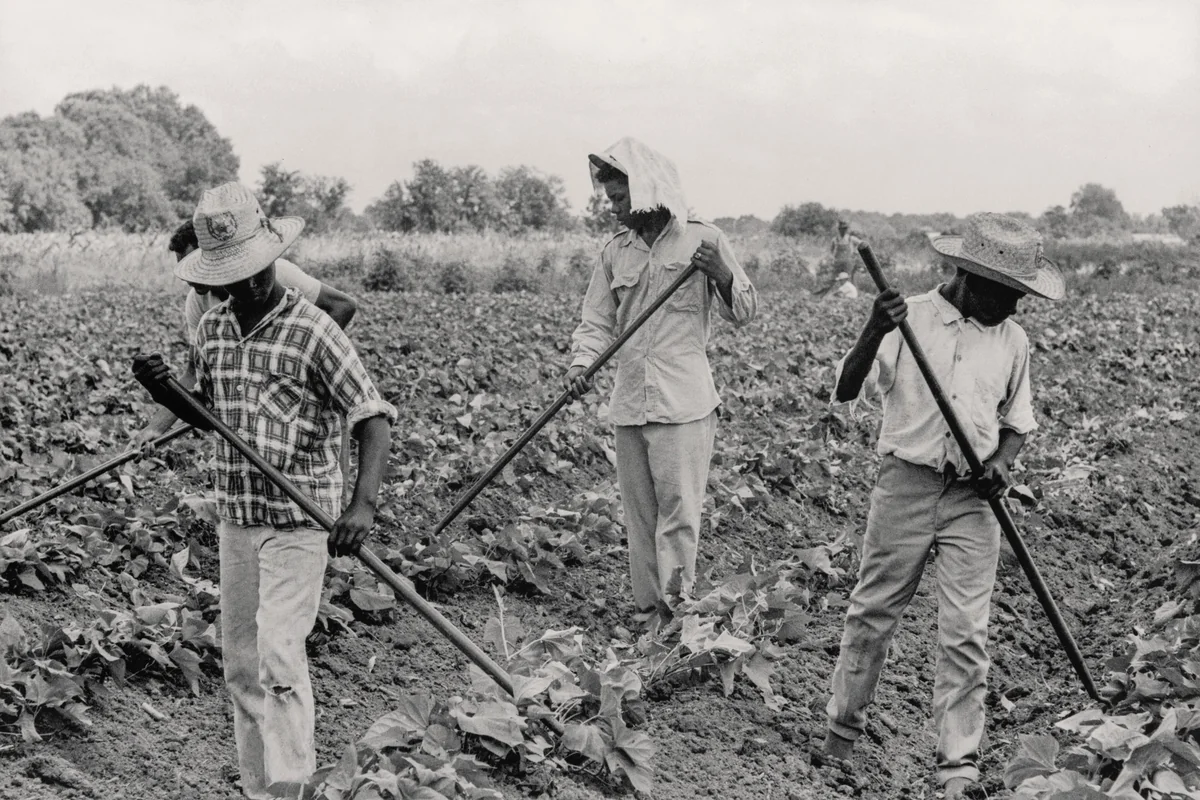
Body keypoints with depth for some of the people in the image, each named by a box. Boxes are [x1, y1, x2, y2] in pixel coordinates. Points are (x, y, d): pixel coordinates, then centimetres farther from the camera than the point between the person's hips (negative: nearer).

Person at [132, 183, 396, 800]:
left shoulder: (313, 331, -13)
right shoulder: (211, 330, 6)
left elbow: (373, 417, -15)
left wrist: (363, 504, -28)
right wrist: (164, 391, -4)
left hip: (298, 521, -6)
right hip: (235, 517, 6)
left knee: (278, 656, -14)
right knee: (239, 666, 11)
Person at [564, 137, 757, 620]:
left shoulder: (702, 239, 1)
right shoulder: (615, 252, 11)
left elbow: (745, 313, 5)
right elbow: (596, 322, 11)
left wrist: (723, 277, -15)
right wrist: (581, 364, -9)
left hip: (684, 404, -4)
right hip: (630, 406, 5)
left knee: (679, 510, -9)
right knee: (639, 515, 8)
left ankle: (676, 607, -8)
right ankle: (648, 612, 15)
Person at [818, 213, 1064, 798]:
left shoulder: (1011, 340, 5)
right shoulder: (909, 319, -6)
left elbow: (1016, 422, 16)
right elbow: (846, 392, -12)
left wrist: (1001, 465, -4)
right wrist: (873, 334, -29)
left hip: (972, 499, 2)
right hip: (905, 485, -2)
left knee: (965, 634, -2)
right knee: (872, 612, 9)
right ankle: (844, 727, 28)